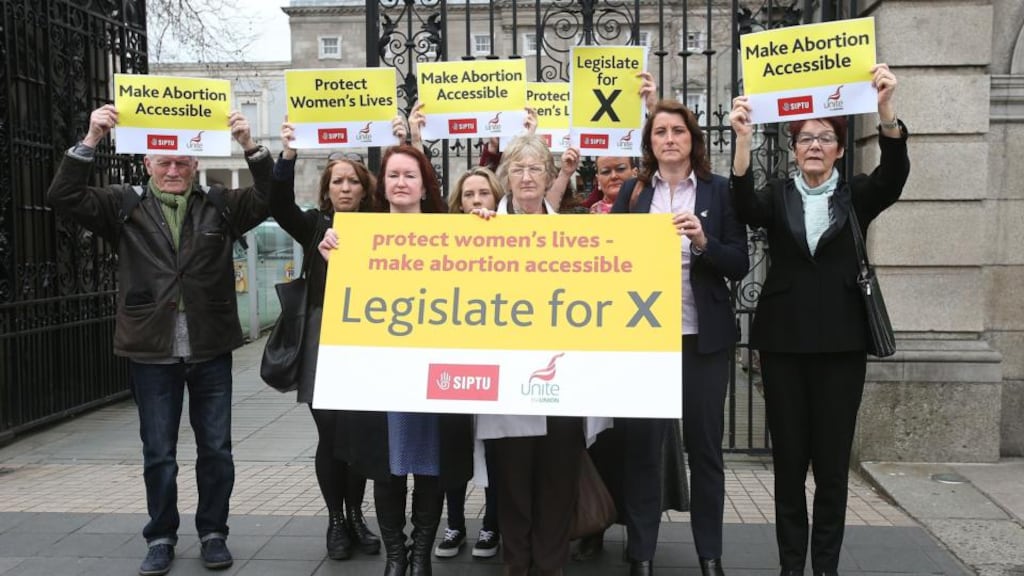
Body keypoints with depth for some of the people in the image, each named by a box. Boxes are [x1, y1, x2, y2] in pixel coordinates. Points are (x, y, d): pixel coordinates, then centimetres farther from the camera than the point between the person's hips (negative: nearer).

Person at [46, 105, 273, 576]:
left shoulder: (220, 206, 4)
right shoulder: (125, 207, 4)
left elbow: (271, 198, -6)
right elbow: (63, 198, -4)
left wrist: (249, 145, -19)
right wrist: (91, 140, -14)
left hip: (211, 348, 0)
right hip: (151, 350, 0)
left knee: (216, 449, 9)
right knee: (158, 453, 10)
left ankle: (213, 533, 25)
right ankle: (161, 537, 25)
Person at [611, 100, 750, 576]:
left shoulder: (719, 190, 2)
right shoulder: (632, 191, 6)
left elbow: (740, 265, -2)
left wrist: (703, 241, -17)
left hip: (703, 336, -1)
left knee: (705, 445, 8)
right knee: (640, 444, 4)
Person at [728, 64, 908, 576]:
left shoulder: (857, 196, 5)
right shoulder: (778, 196, 6)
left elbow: (894, 175, -15)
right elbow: (745, 207, -16)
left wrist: (885, 110, -32)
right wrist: (744, 139, -31)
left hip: (841, 341, 0)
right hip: (783, 340, 1)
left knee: (833, 459, 6)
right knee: (788, 458, 7)